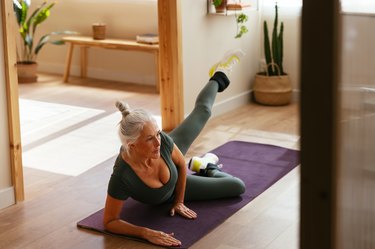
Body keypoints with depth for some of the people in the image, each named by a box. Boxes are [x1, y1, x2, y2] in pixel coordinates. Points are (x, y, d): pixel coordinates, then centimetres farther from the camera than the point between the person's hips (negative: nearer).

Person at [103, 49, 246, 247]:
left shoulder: (162, 141, -39)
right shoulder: (122, 177, -49)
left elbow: (182, 164, -16)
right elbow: (109, 222, -35)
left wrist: (179, 202, -13)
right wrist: (146, 233, -47)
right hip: (165, 195, -2)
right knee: (237, 187, 6)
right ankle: (209, 171, 38)